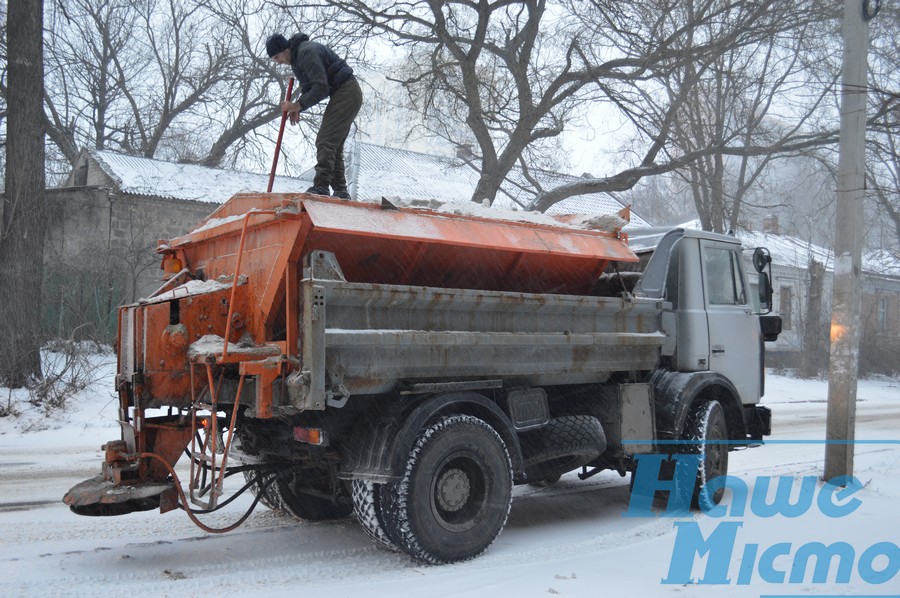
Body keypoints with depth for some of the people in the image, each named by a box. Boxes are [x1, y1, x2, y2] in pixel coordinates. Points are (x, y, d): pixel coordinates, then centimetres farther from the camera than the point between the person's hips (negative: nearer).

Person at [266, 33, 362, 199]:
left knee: (325, 142, -16)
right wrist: (297, 107, 2)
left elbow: (321, 88, -24)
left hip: (346, 94, -11)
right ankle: (340, 191, 11)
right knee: (334, 145, 10)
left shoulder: (307, 52, -18)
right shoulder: (296, 57, 14)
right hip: (347, 95, 11)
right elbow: (307, 87, 20)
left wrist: (298, 105, -17)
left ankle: (321, 187, -20)